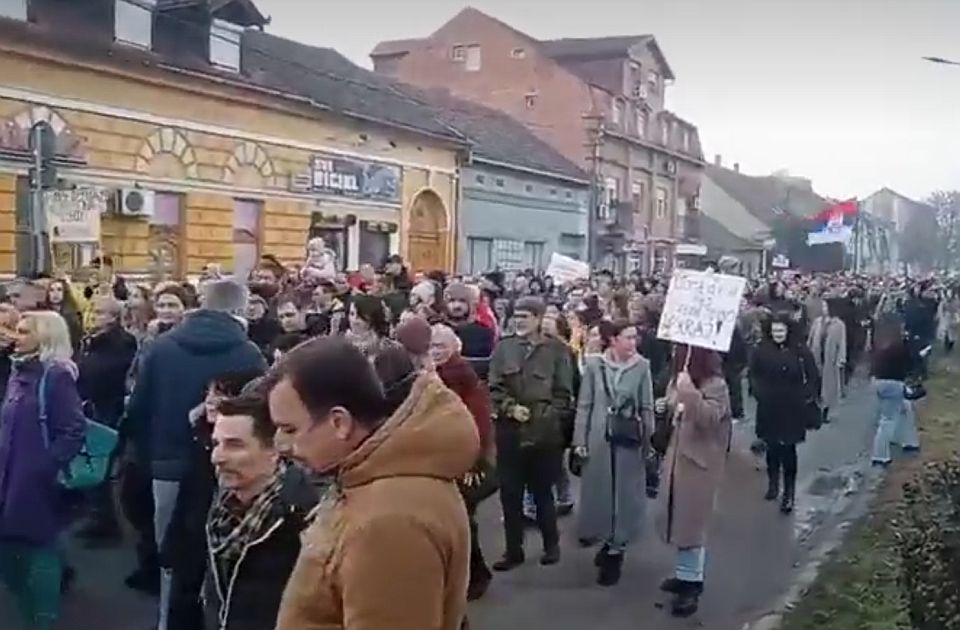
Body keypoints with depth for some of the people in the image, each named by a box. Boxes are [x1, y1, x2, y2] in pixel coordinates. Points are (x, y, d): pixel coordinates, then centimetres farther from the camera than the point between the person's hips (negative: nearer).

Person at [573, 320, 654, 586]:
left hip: (629, 441, 0)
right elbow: (584, 405, 1)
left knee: (624, 493, 5)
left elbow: (647, 408, 1)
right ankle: (609, 543, 28)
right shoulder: (594, 365, -3)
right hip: (599, 438, 1)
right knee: (599, 490, 8)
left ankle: (615, 548, 18)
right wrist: (580, 440, -2)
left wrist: (649, 442, -1)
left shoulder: (642, 367, -3)